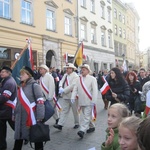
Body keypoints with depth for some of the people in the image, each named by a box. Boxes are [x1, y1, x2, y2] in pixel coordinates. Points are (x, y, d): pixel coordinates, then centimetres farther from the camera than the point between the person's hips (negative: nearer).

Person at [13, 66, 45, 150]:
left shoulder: (35, 86, -10)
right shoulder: (21, 87, 11)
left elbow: (40, 102, -15)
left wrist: (39, 118, -19)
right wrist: (15, 114, 16)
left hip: (32, 118, -7)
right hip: (20, 119, 7)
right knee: (18, 138, 15)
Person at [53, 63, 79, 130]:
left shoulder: (75, 76, -11)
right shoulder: (65, 75, 12)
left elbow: (72, 85, -21)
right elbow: (61, 82, 6)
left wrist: (64, 90, -21)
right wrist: (60, 87, -16)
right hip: (66, 96, 6)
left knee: (75, 111, 9)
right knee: (64, 110, 2)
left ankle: (77, 123, 25)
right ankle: (60, 124, 0)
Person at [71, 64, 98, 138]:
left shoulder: (92, 79, -6)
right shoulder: (79, 79, 9)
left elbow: (95, 90, -10)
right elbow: (75, 89, 5)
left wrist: (93, 101, -17)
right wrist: (73, 97, -9)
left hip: (89, 101, -6)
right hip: (81, 101, 6)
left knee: (86, 116, -8)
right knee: (87, 115, 17)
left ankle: (82, 130, -11)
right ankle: (92, 127, 34)